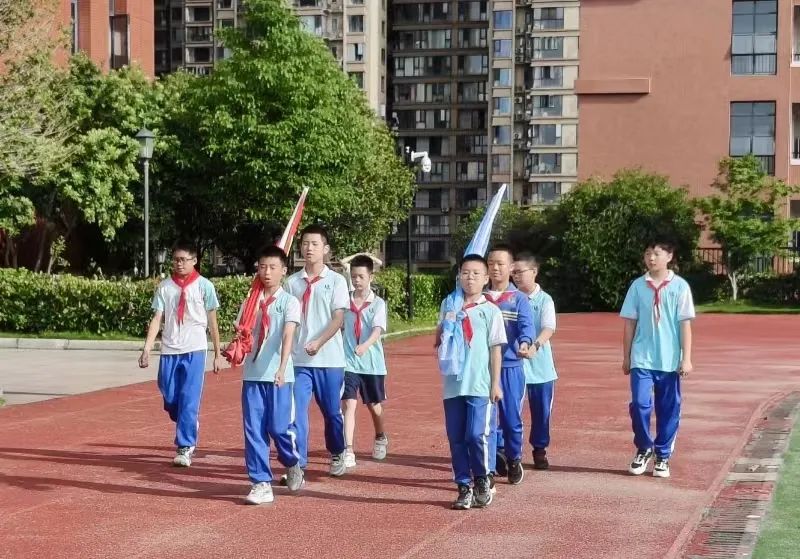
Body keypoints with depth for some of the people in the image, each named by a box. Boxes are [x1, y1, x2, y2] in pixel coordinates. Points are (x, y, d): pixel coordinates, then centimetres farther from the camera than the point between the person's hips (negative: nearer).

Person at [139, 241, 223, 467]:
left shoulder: (204, 286, 0)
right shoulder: (164, 287, 6)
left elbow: (212, 321, 4)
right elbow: (157, 319, 3)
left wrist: (218, 353, 5)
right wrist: (147, 349, -8)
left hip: (195, 350, -3)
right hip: (169, 351, 3)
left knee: (189, 400, -8)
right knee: (170, 400, 7)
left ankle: (185, 448, -3)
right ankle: (190, 430, 33)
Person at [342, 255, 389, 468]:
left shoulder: (378, 303, -5)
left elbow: (378, 330, -20)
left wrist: (365, 346, -39)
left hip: (372, 363, -1)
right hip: (349, 362, 1)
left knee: (374, 405, 16)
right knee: (349, 404, -12)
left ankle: (380, 438, 43)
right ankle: (348, 451, -15)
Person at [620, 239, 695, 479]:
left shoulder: (680, 286, -2)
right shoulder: (638, 286, 4)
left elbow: (685, 324, -2)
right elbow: (630, 323, 7)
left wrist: (686, 358, -6)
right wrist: (626, 357, 7)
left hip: (670, 360, -1)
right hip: (641, 359, 1)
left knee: (669, 410, 5)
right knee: (639, 404, -8)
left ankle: (663, 456, 18)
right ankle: (644, 449, 13)